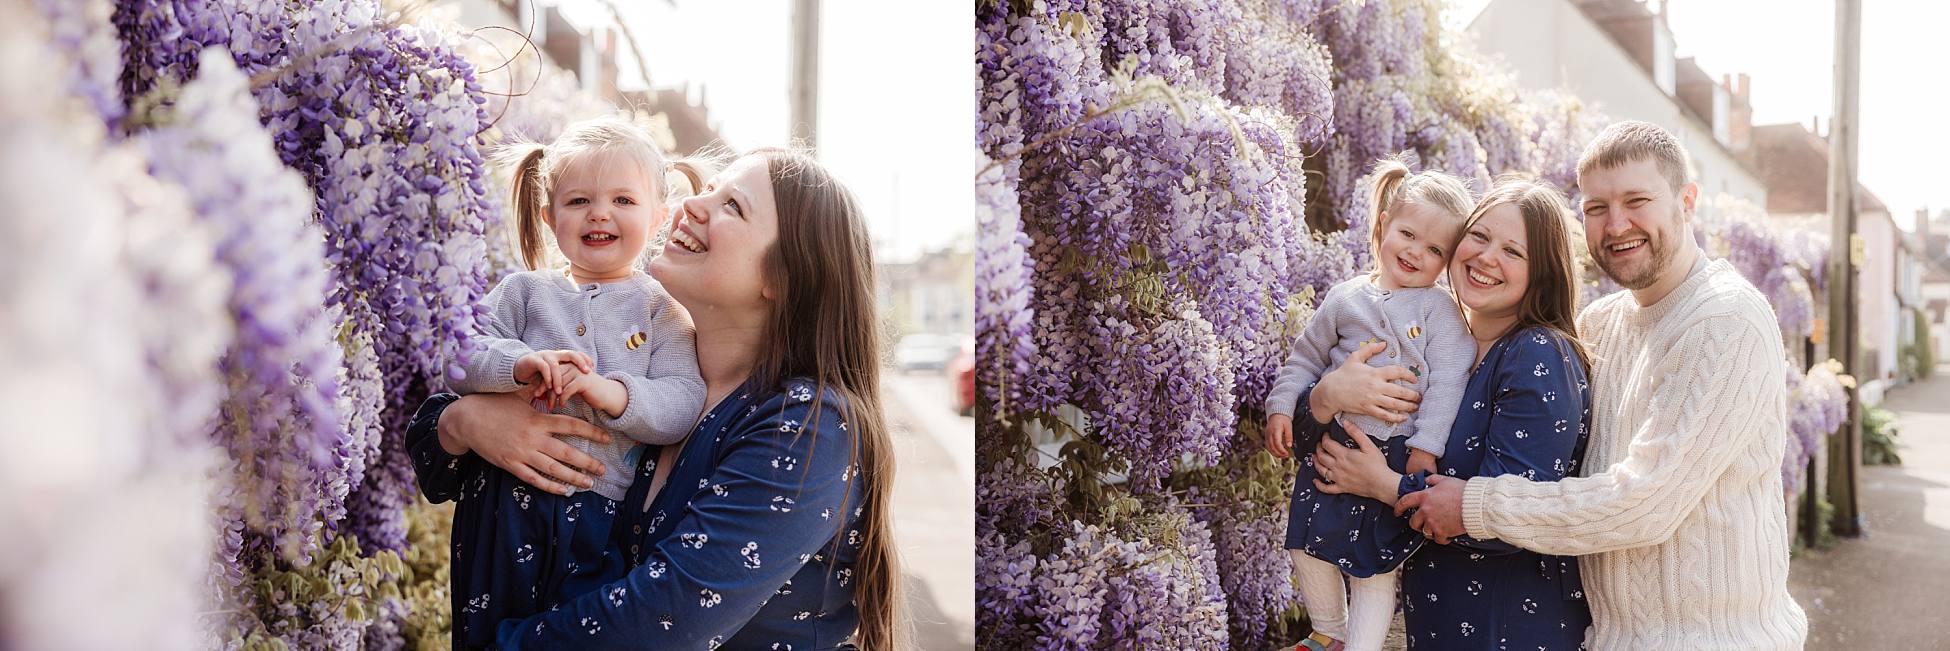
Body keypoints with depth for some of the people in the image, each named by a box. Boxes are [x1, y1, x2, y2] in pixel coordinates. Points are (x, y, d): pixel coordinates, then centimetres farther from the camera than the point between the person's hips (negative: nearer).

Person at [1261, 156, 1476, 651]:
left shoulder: (1440, 311, -4)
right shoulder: (1345, 298, 5)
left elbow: (1447, 383, -10)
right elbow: (1306, 356, 14)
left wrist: (1426, 446, -17)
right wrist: (1281, 406, 4)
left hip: (1395, 452, -4)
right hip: (1330, 442, 4)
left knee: (1374, 564, 0)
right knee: (1308, 545, 9)